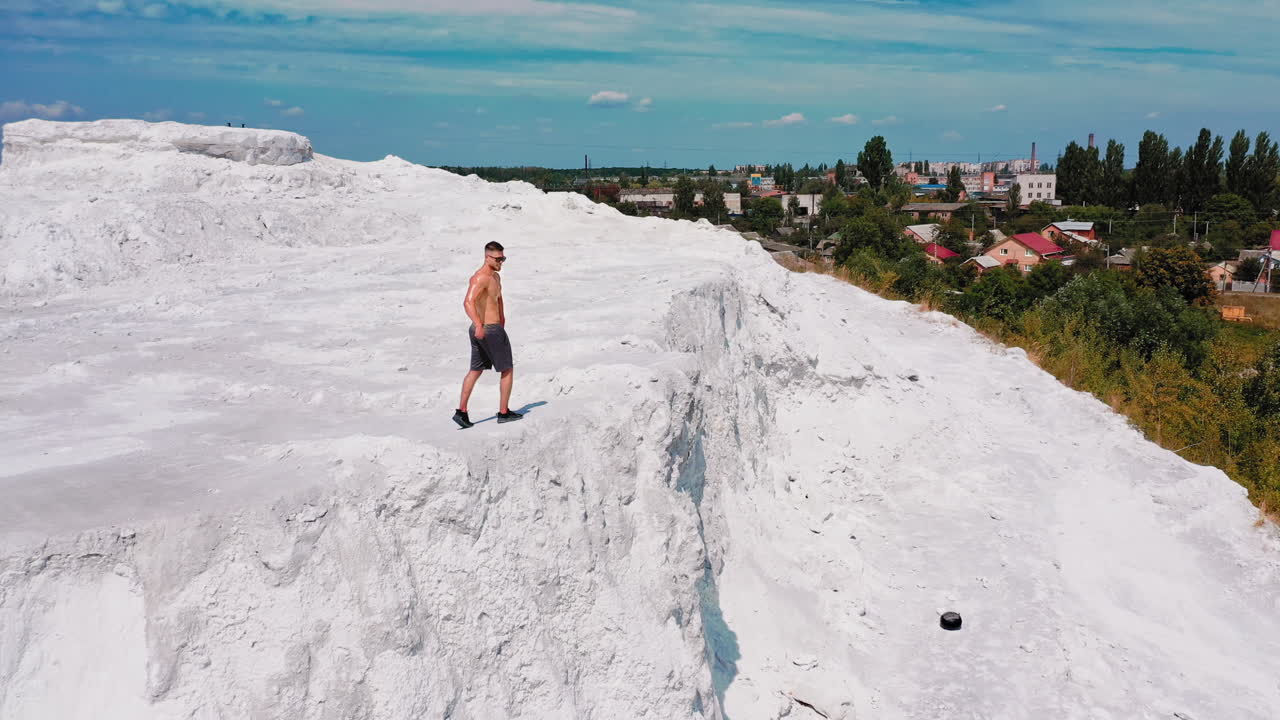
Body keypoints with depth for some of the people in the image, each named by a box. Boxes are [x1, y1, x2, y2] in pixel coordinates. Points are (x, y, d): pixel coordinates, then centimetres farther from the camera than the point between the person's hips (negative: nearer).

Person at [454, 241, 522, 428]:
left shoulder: (496, 276, 13)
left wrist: (502, 320, 41)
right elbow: (468, 303, -34)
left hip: (480, 331, 9)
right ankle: (504, 413, 11)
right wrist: (479, 325, -48)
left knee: (475, 371, 13)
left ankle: (461, 412, 14)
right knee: (507, 370, 4)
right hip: (490, 331, -9)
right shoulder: (480, 278, -19)